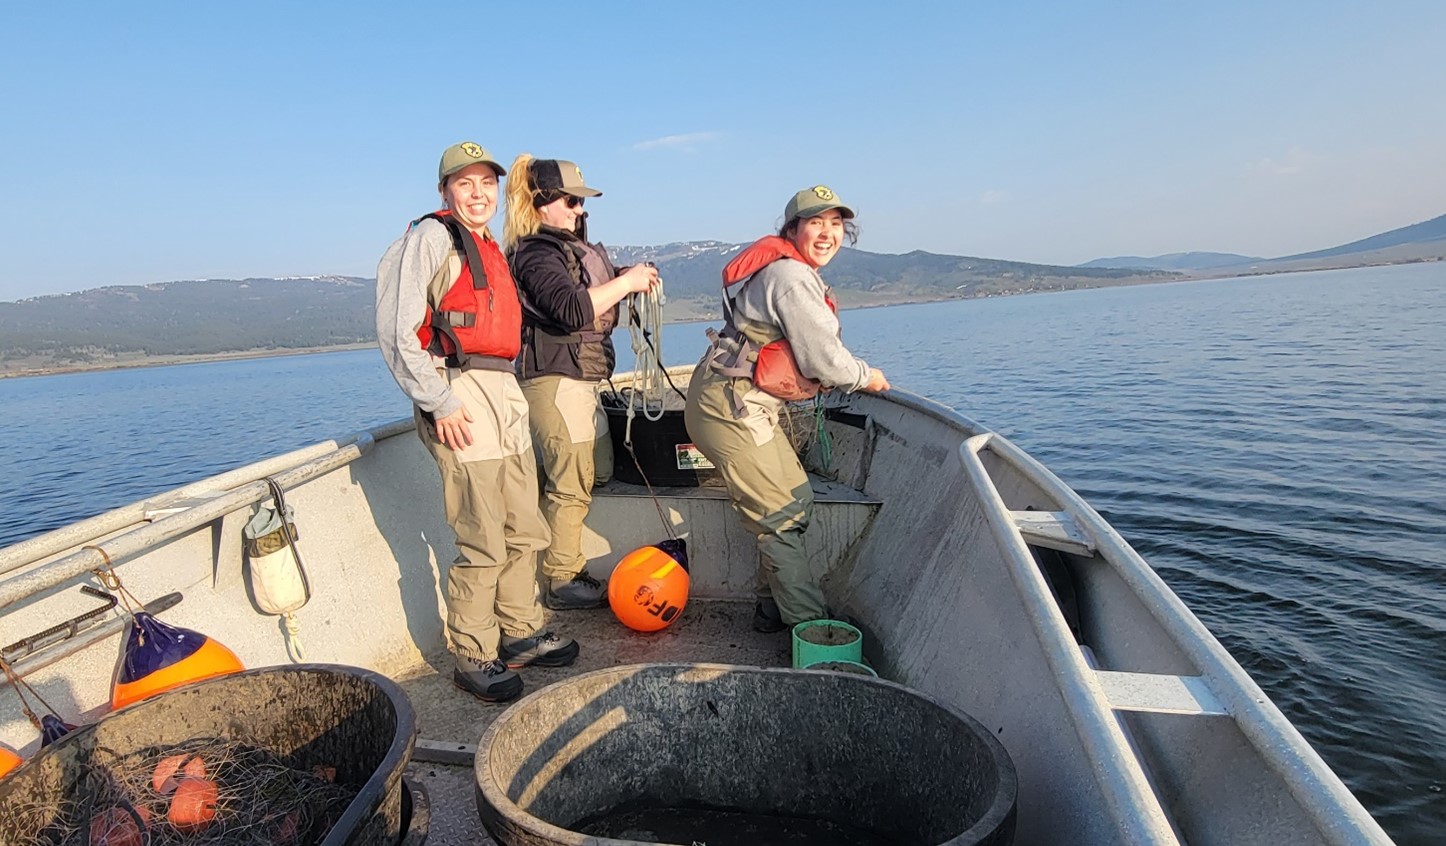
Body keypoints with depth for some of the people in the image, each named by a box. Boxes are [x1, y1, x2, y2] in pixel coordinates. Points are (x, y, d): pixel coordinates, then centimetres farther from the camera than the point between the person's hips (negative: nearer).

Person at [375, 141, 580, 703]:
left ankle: (521, 635, 28)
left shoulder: (491, 249, 22)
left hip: (504, 394, 9)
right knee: (483, 544, -5)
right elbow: (396, 331, -13)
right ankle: (473, 658, 10)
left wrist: (505, 394, 19)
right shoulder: (430, 238, -4)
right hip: (459, 397, -9)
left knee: (525, 531, 13)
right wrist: (438, 402, -16)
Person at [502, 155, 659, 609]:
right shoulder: (536, 253, -12)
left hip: (581, 378, 10)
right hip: (554, 379, -10)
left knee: (600, 470, 14)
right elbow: (571, 310, -26)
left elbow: (595, 299, 22)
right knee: (572, 483, -4)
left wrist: (628, 280, 4)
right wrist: (626, 282, -18)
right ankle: (562, 582, 8)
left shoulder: (571, 246, 18)